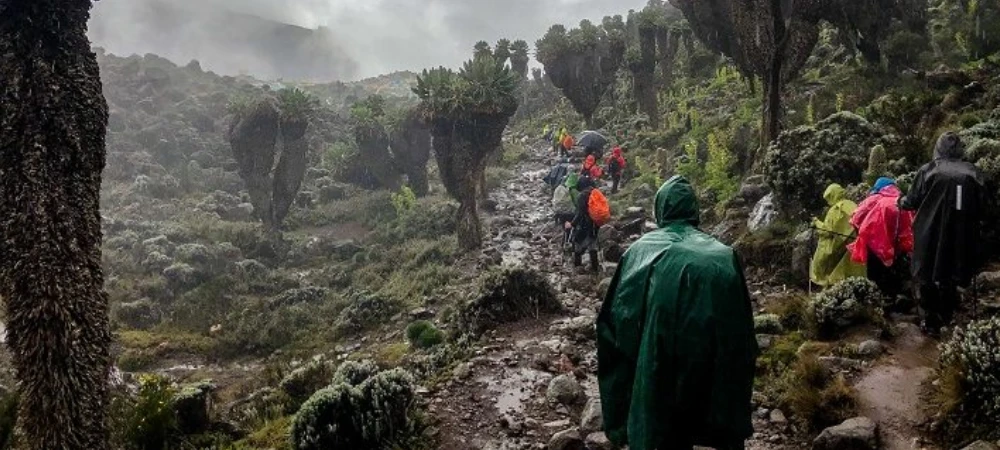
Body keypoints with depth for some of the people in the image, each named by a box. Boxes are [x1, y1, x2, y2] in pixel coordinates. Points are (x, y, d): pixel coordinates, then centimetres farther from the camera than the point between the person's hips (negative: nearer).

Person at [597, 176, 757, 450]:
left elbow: (614, 318, -2)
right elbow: (742, 329, 2)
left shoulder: (641, 251, 0)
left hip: (656, 372, -1)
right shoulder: (723, 256, 3)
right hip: (713, 374, 1)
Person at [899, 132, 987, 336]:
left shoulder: (929, 171, -6)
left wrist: (900, 201, 20)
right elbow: (982, 208, 5)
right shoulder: (974, 174, 1)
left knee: (927, 280, 10)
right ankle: (946, 322, 24)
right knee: (950, 280, 17)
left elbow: (912, 202, -1)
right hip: (961, 239, 3)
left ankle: (931, 323, 13)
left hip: (930, 237, -2)